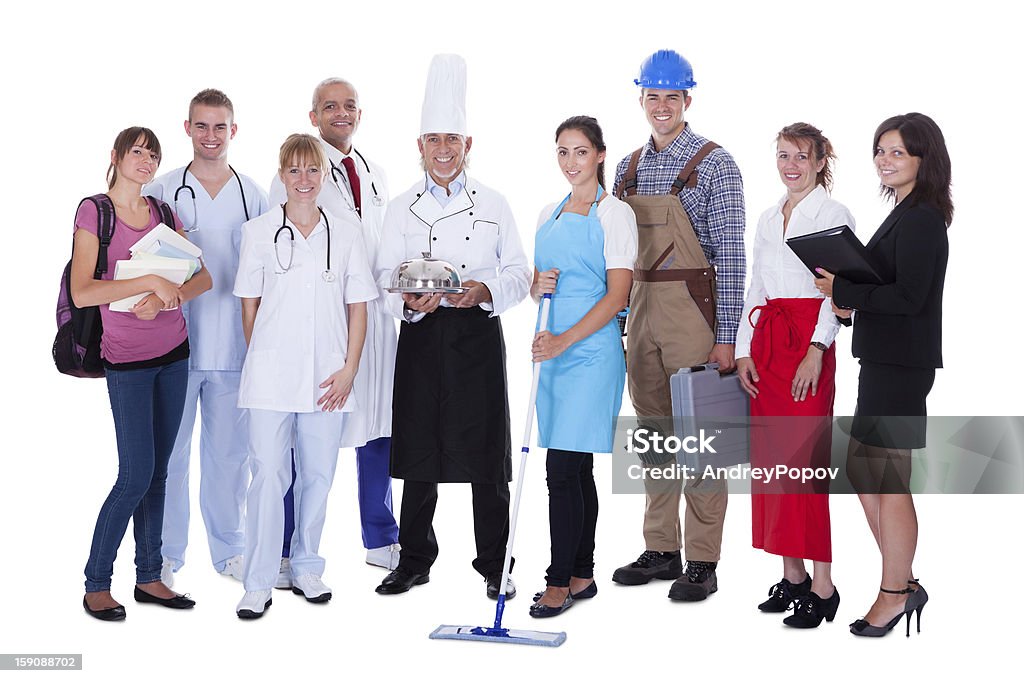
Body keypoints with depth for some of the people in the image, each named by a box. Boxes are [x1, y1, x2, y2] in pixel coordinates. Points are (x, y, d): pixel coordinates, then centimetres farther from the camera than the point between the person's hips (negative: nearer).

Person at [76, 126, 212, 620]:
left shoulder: (164, 212, 9)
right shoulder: (94, 210, -6)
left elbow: (203, 277, 1)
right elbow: (81, 293, -18)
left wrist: (164, 299, -17)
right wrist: (152, 281, -22)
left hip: (174, 352, 5)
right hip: (127, 361, -5)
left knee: (158, 472, 9)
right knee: (137, 475, -7)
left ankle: (148, 577, 20)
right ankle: (96, 584, 9)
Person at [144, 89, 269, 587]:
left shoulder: (253, 195, 7)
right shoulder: (160, 192, 3)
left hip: (234, 344, 1)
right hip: (175, 340, -1)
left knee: (229, 451, 9)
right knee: (169, 450, 3)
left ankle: (228, 549, 23)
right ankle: (166, 555, 18)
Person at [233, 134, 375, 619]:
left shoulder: (346, 235, 7)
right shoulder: (258, 232, 4)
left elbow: (357, 308, 7)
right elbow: (249, 305, 7)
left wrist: (349, 368, -1)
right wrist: (264, 360, 4)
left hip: (328, 376, 2)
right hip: (271, 375, -2)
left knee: (318, 474, 8)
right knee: (268, 475, -3)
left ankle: (306, 570, 24)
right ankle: (258, 584, 7)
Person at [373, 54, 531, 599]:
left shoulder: (494, 205, 8)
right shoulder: (402, 208, 10)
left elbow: (519, 273, 6)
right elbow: (385, 276, 6)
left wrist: (486, 290, -15)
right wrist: (408, 302, -15)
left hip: (477, 335, -1)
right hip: (421, 336, 1)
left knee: (486, 454, 1)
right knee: (417, 451, 5)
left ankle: (495, 565, 13)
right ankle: (414, 560, 20)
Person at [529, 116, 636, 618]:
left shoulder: (615, 213, -4)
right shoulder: (549, 215, 16)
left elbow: (617, 294, -11)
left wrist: (565, 340, -18)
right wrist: (538, 285, -3)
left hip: (592, 350, -6)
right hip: (554, 349, 6)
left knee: (563, 465, -10)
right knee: (576, 468, 11)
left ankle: (560, 581, -1)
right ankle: (582, 575, 20)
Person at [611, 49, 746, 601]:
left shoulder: (713, 164, -6)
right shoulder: (628, 168, 12)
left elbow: (730, 255, -10)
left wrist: (726, 336, -15)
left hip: (694, 308, -6)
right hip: (642, 308, 6)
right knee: (654, 431, 12)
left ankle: (703, 562, 7)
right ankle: (661, 550, 23)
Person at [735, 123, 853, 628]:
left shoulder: (834, 215, -1)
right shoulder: (768, 220, 18)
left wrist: (816, 350, -17)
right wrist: (744, 351, 7)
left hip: (809, 343, -6)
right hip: (766, 342, 7)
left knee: (804, 458, -10)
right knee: (770, 459, 5)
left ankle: (822, 586, -4)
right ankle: (791, 576, 14)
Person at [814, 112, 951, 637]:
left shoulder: (920, 219, -14)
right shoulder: (907, 214, 17)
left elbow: (909, 296, -21)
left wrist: (844, 291, -13)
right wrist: (854, 300, 4)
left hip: (901, 363, -10)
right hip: (885, 359, 11)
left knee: (889, 480, -2)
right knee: (861, 469, 16)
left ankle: (895, 594, 12)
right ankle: (903, 582, 26)